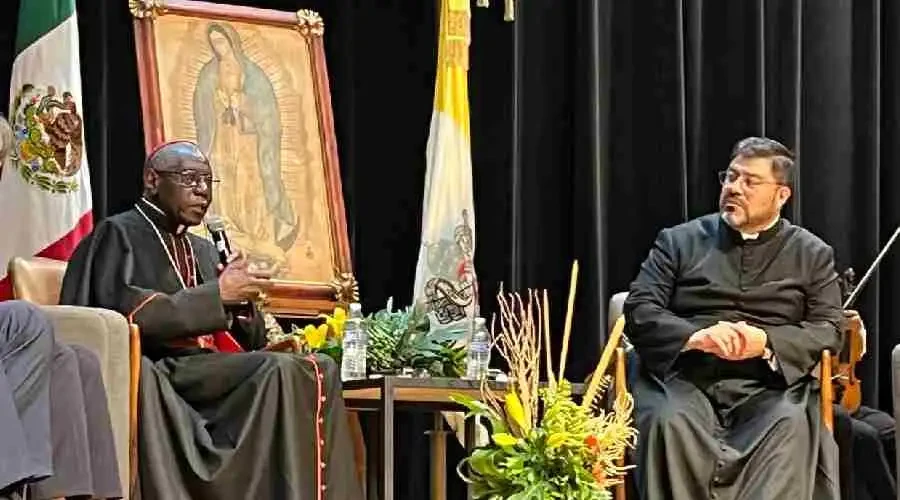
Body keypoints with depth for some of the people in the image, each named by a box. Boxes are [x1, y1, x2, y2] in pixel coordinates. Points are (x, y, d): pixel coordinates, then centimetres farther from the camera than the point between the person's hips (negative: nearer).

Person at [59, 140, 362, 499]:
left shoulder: (202, 251, 24)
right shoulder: (119, 235, 3)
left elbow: (250, 341, 20)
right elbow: (126, 313, -16)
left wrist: (240, 300, -2)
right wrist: (216, 294, -13)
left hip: (206, 371, 7)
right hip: (158, 372, -7)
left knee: (318, 371, -19)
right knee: (282, 373, -29)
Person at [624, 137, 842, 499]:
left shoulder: (812, 253, 16)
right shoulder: (679, 241, 15)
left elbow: (829, 329, 7)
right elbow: (638, 310, 6)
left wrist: (767, 343, -14)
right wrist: (694, 337, -14)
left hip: (770, 382, 0)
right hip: (684, 377, 0)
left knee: (792, 423, -34)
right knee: (669, 421, -34)